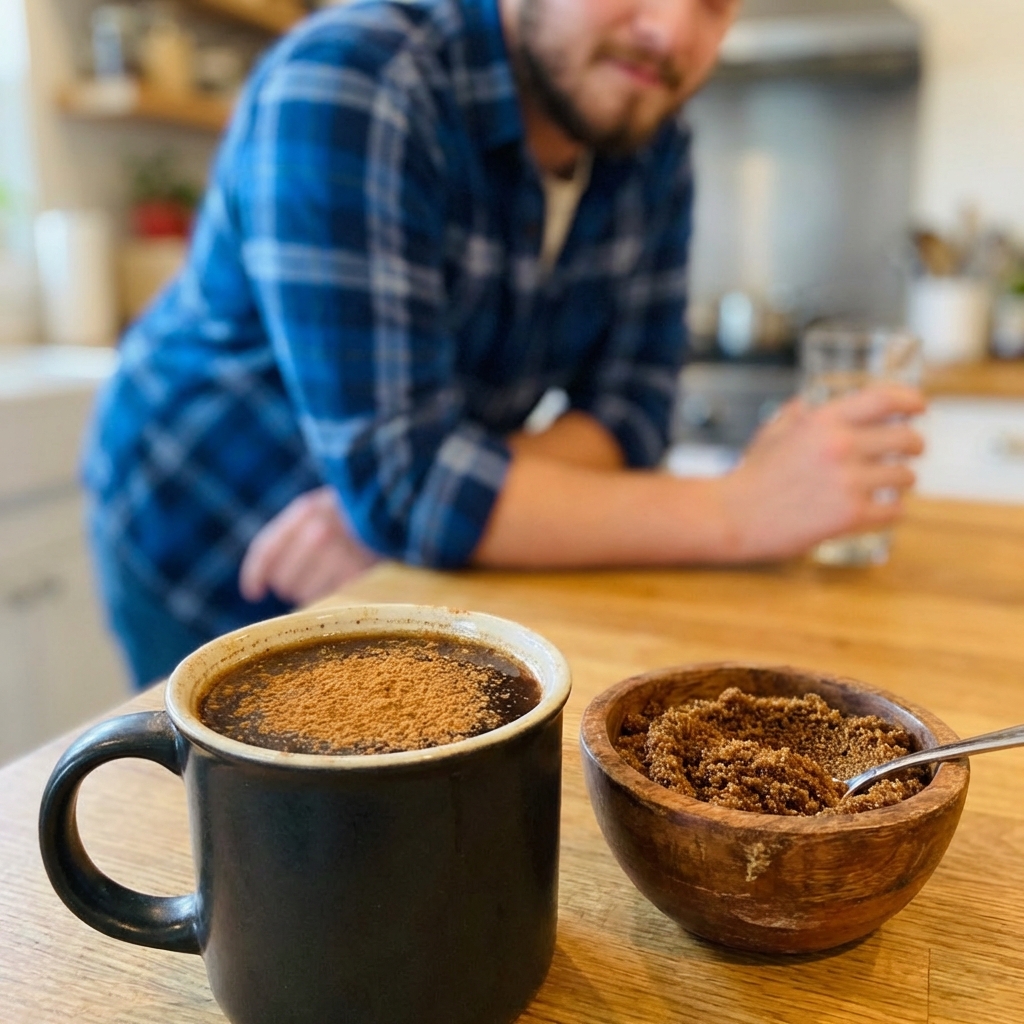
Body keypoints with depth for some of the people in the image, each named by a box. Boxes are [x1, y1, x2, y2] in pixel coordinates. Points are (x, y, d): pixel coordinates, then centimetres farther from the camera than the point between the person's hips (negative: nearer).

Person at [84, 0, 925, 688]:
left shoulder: (651, 137, -7)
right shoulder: (346, 90, -28)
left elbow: (629, 406, -10)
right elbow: (396, 476, -33)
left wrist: (403, 498, -26)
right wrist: (737, 513, -31)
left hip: (402, 563, 5)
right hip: (217, 569, -4)